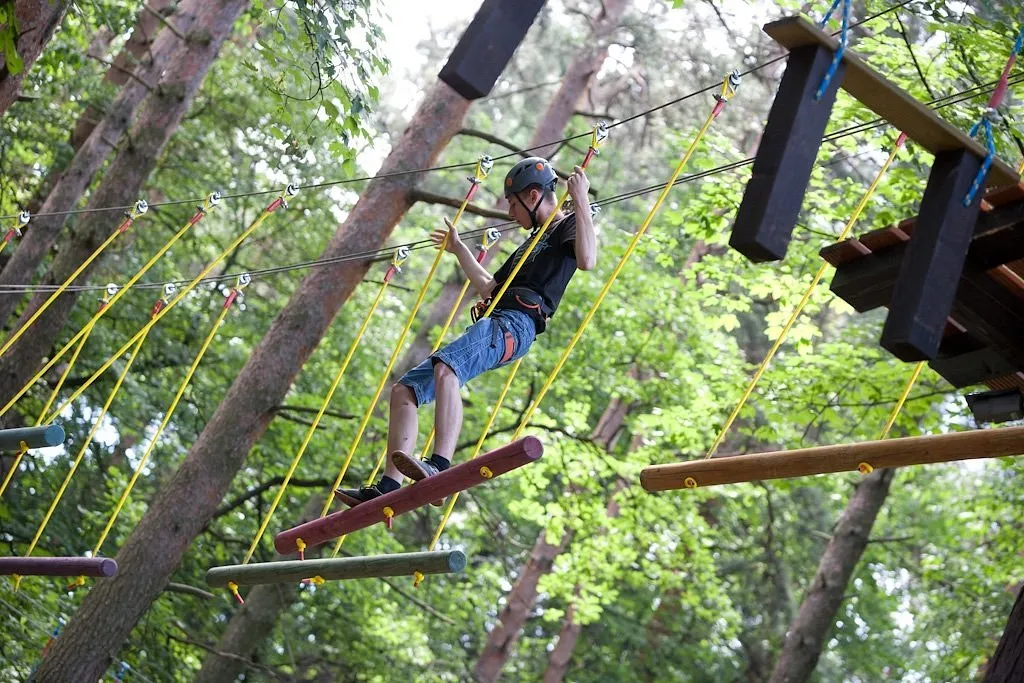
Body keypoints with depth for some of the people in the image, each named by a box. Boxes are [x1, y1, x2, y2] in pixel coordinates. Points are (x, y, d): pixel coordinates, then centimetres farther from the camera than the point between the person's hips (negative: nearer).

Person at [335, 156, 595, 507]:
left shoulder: (568, 227, 7)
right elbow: (489, 288, 42)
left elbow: (587, 259, -18)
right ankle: (388, 488, -7)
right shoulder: (533, 242, 34)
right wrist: (459, 250, 50)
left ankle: (440, 468, -50)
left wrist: (581, 201, -16)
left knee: (445, 369, -37)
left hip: (515, 324, -10)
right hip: (492, 323, 10)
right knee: (404, 390, 1)